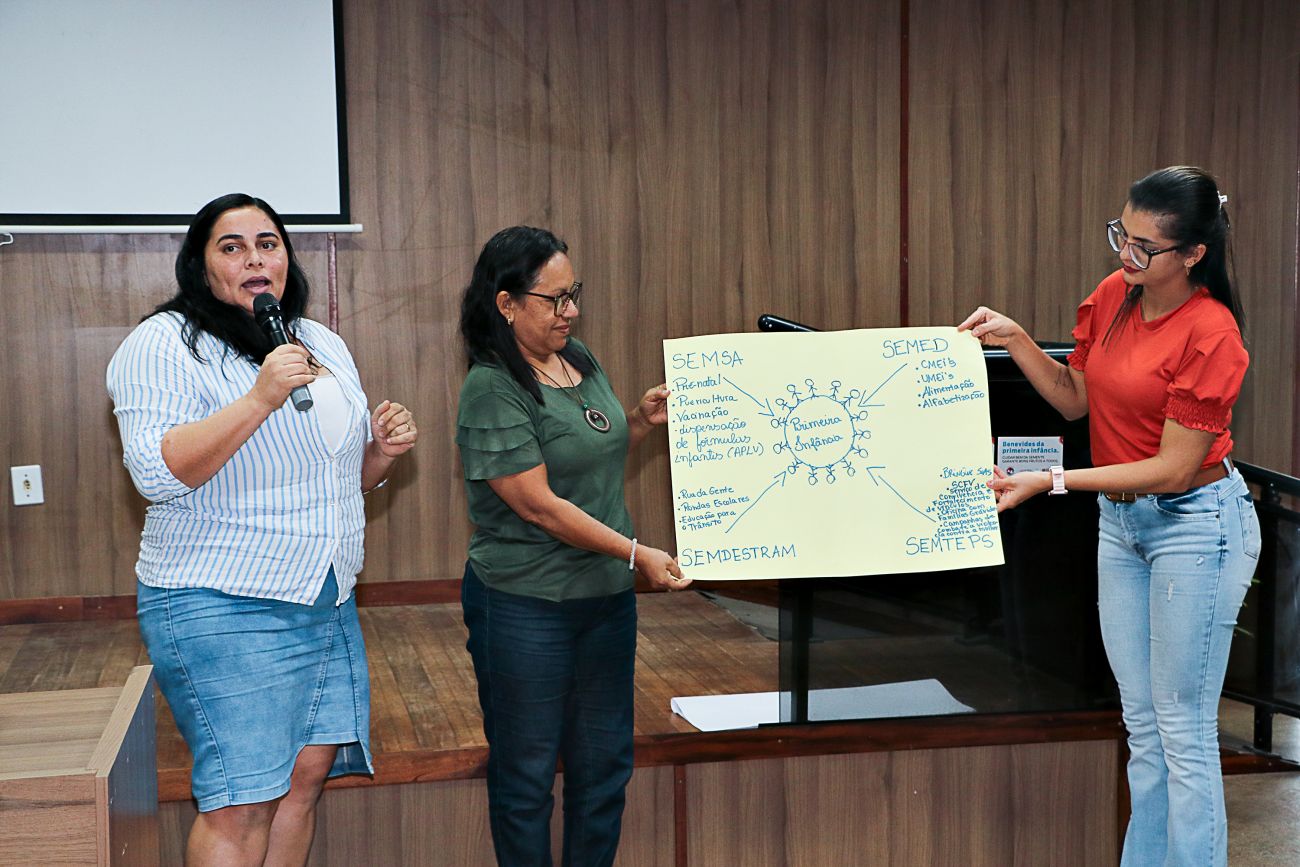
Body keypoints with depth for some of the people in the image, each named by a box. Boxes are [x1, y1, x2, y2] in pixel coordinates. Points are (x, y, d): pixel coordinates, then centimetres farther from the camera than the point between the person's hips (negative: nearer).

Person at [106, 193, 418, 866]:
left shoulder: (325, 345, 16)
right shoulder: (164, 345, -7)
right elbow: (158, 473, -19)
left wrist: (383, 450, 2)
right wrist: (259, 398, -25)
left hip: (328, 601, 7)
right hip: (221, 608, -7)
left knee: (306, 774, 6)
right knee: (240, 804, -8)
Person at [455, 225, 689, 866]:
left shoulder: (580, 359, 7)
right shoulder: (491, 391, -16)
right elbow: (539, 504, -21)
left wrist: (641, 420, 3)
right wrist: (636, 554, -22)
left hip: (606, 596, 8)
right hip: (526, 605, -7)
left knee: (606, 761, 14)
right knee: (527, 772, 7)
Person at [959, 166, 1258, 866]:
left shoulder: (1210, 335, -22)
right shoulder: (1114, 296, 0)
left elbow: (1173, 468, -21)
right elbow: (1074, 399, 10)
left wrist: (1051, 482, -24)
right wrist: (1014, 340, -4)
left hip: (1195, 523, -7)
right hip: (1120, 520, 8)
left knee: (1183, 730, 0)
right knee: (1141, 726, 15)